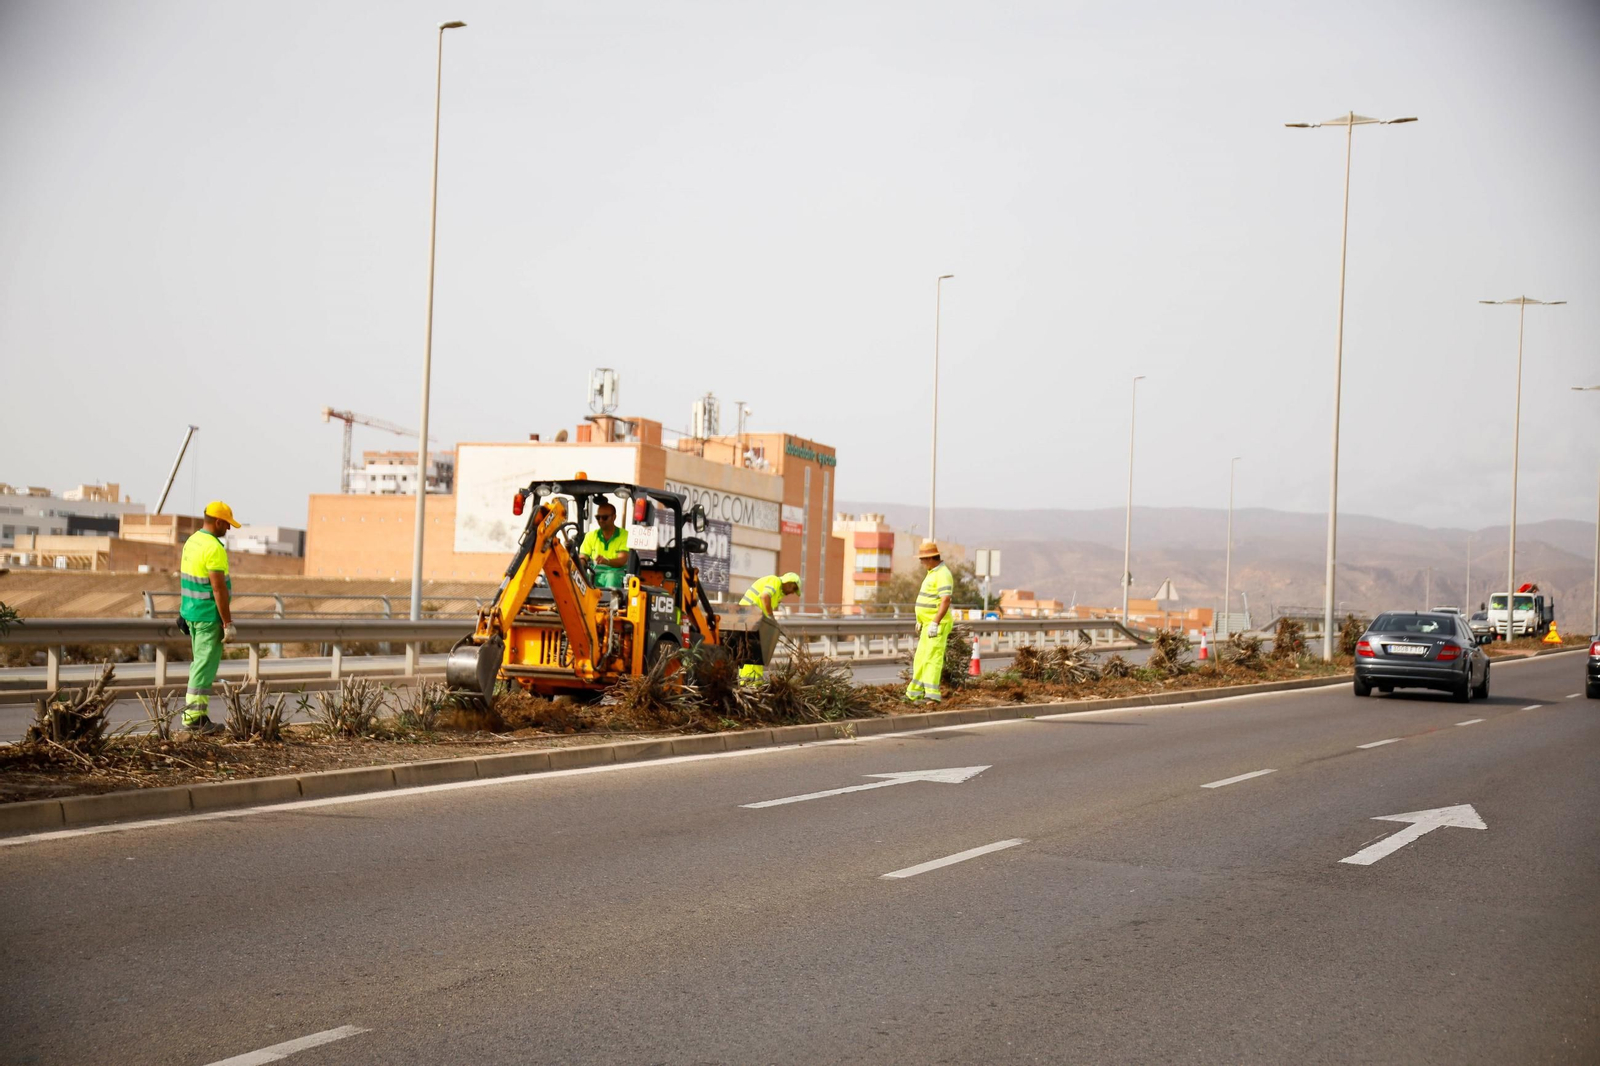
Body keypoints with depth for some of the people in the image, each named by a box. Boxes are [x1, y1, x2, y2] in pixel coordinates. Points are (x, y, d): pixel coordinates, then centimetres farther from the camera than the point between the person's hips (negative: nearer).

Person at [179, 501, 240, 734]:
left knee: (199, 663, 15)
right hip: (209, 617, -10)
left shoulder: (191, 541, 10)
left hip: (191, 613, 10)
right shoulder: (215, 549, -19)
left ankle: (198, 714, 18)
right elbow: (219, 588, -22)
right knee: (205, 666, -5)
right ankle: (194, 717, -3)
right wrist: (228, 623, -18)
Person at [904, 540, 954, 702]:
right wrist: (921, 620, 26)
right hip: (929, 624, 10)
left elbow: (945, 601, -25)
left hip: (937, 625, -10)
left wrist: (935, 623, -29)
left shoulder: (942, 574, -16)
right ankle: (914, 694, 21)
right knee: (921, 658, 14)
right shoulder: (933, 573, 16)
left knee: (932, 658, -16)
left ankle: (932, 695, -20)